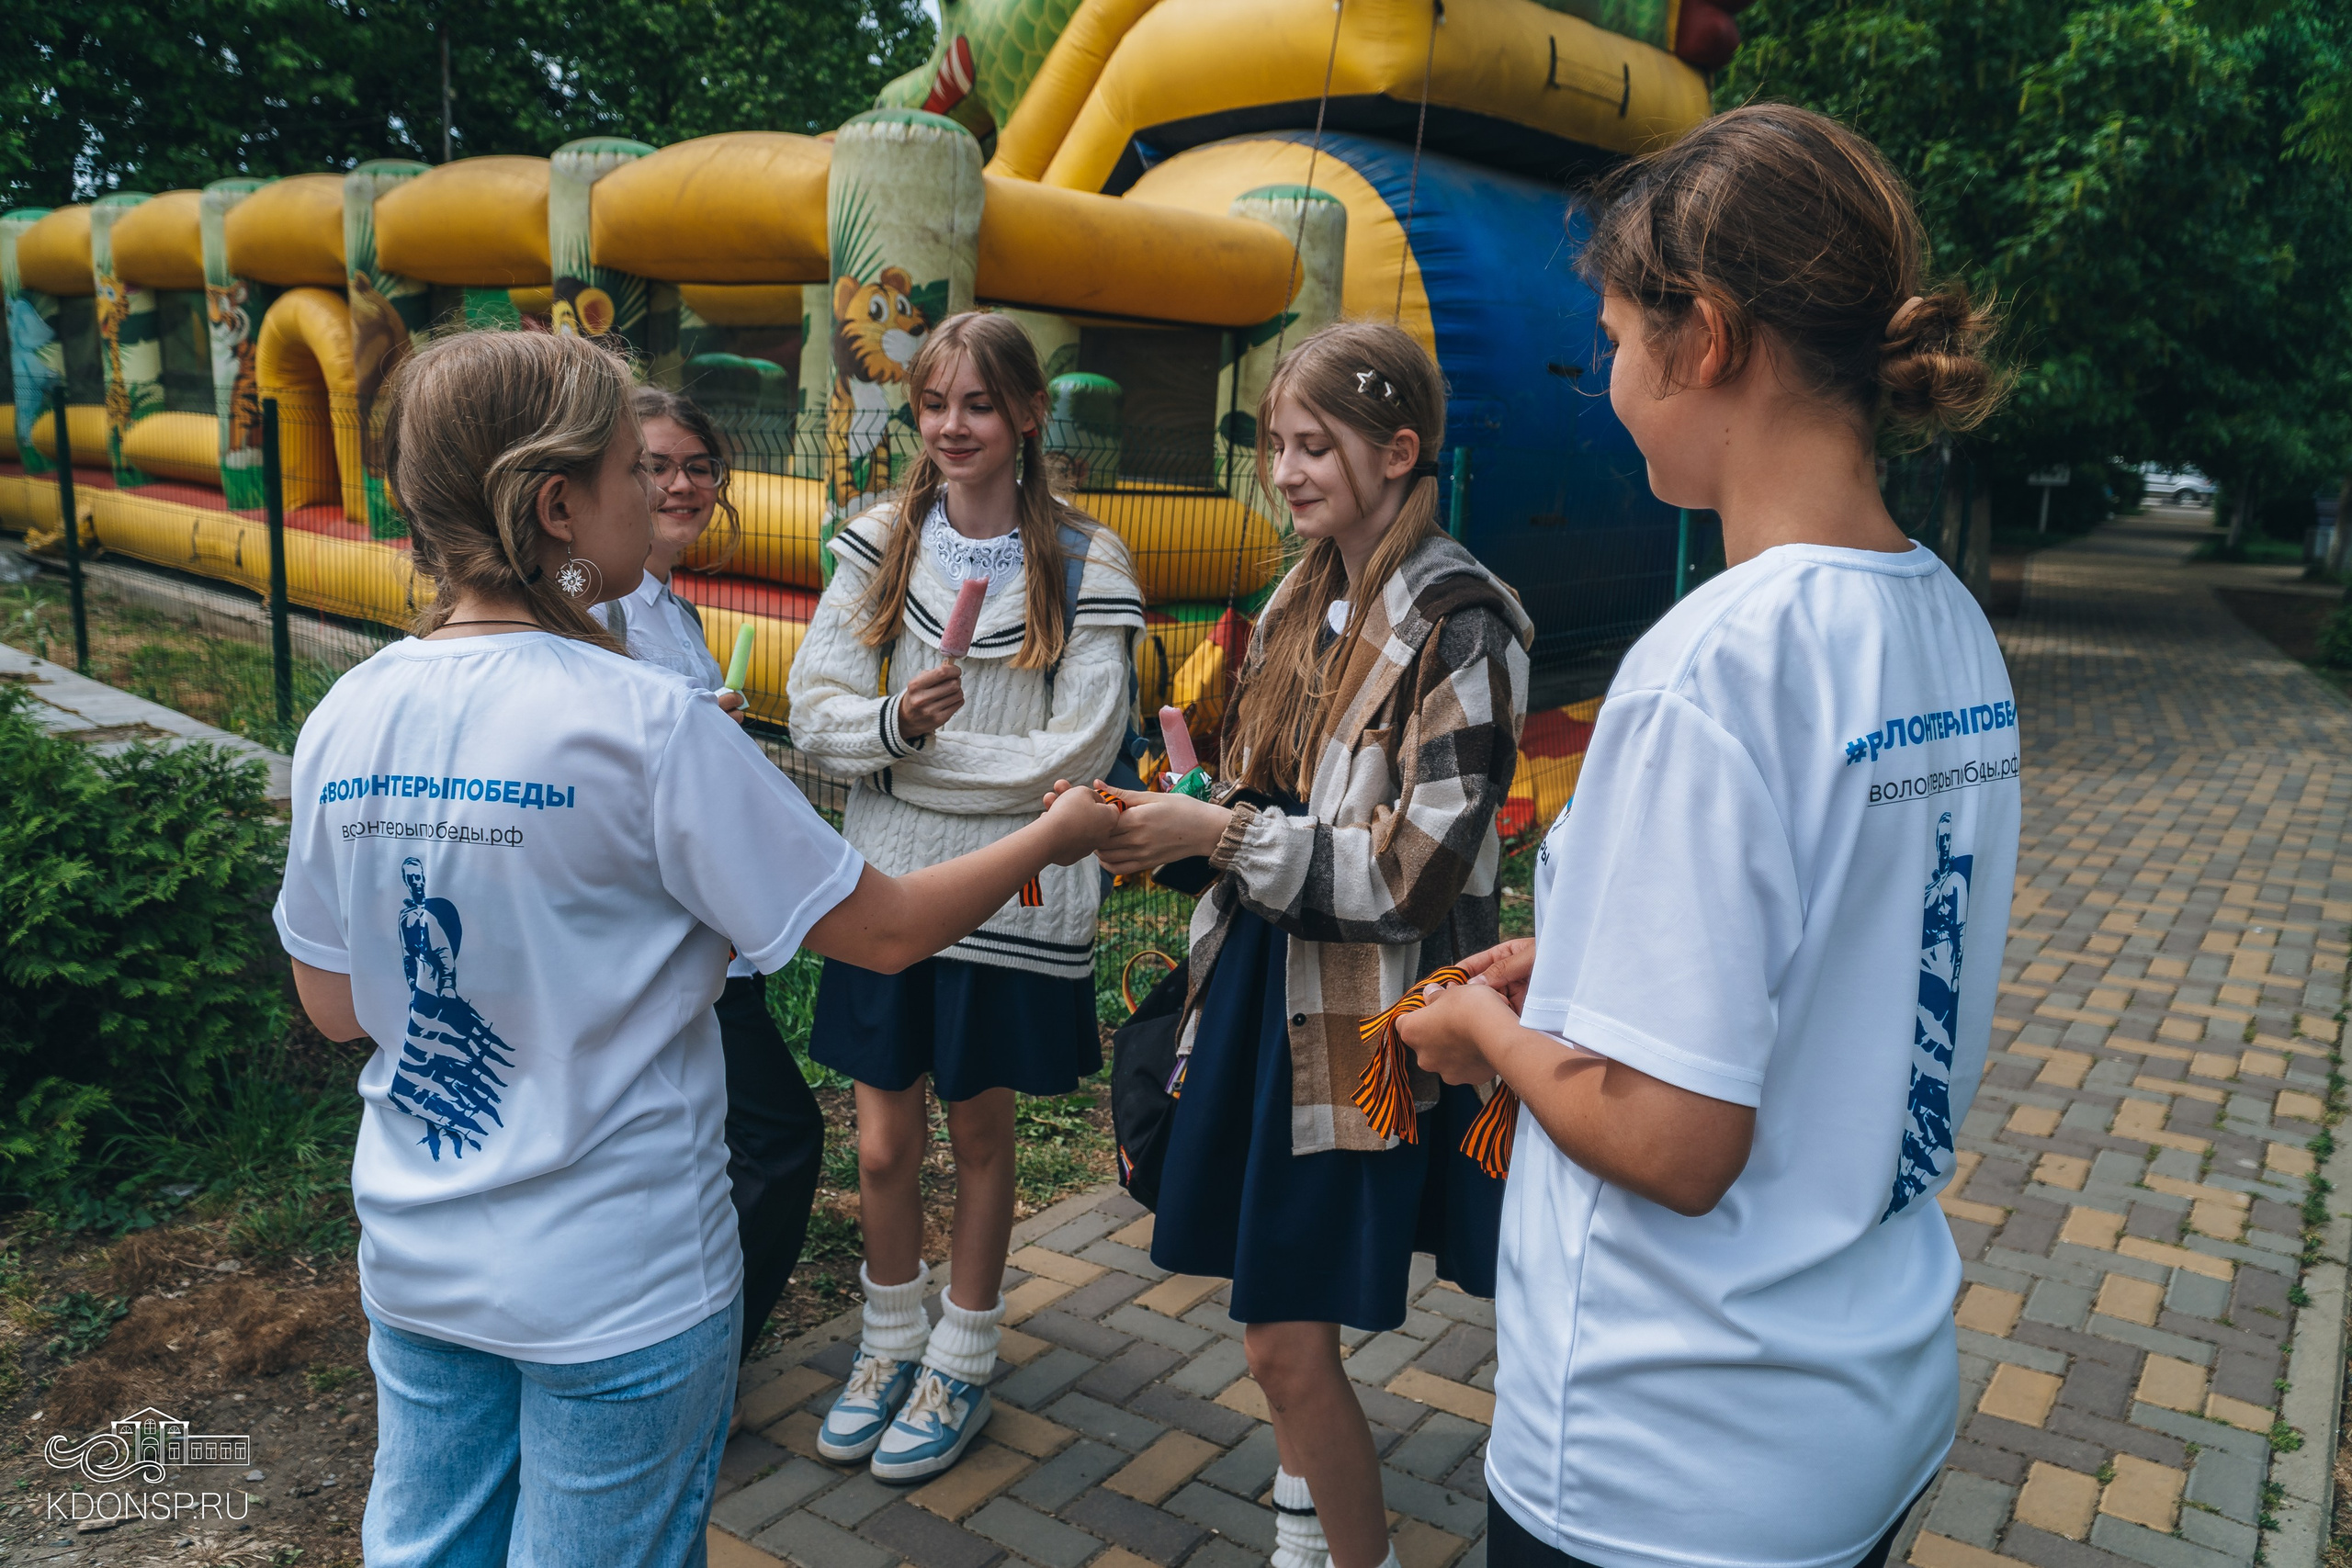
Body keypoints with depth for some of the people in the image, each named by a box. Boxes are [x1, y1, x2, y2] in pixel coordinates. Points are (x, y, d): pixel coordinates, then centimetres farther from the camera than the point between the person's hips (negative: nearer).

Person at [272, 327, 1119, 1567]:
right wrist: (1055, 833, 0)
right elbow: (887, 930, -16)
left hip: (413, 1265, 6)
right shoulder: (645, 724, -22)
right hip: (619, 1290, -5)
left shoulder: (341, 722, -5)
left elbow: (334, 1008, 5)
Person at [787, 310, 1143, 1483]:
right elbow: (814, 711, -1)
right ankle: (889, 1341, 37)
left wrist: (917, 751, -14)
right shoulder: (879, 544, 2)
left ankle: (961, 1362, 34)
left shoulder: (1082, 565, -8)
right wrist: (896, 721, -22)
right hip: (884, 887, 3)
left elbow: (1074, 755, -14)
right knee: (883, 1144, 11)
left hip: (1012, 896, -2)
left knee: (980, 1134, 13)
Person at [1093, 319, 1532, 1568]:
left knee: (1291, 1344, 1)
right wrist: (1170, 830, -4)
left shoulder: (1457, 623, -15)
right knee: (1279, 1329, 18)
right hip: (1263, 986, 7)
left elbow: (1417, 869, -20)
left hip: (1362, 1025, -7)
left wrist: (1218, 832, -20)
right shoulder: (1303, 598, 8)